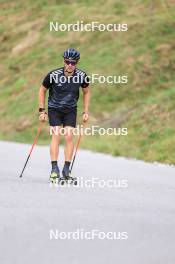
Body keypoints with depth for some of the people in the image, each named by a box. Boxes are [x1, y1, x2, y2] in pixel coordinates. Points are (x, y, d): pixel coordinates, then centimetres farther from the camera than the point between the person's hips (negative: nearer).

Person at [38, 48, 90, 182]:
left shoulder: (82, 76, -13)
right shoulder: (53, 75, -19)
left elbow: (86, 92, 6)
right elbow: (42, 90, -3)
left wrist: (86, 111, 2)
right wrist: (42, 110, -5)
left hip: (71, 109, 2)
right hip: (54, 108, -2)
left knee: (69, 136, -10)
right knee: (56, 135, -15)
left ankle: (67, 169, -4)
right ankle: (54, 169, -15)